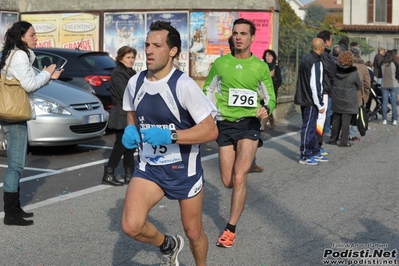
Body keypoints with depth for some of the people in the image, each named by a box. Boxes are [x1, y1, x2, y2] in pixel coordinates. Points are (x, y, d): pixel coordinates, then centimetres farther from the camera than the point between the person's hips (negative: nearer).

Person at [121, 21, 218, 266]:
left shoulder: (183, 85, -20)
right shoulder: (135, 83, -3)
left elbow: (211, 130, -22)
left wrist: (169, 136, -32)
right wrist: (131, 130, -4)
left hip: (184, 169, -4)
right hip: (149, 167, 4)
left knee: (193, 232, 11)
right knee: (131, 226, -15)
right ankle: (168, 245, 17)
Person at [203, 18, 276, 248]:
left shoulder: (260, 67, 0)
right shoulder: (220, 63, 4)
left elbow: (270, 98, 6)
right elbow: (208, 92, 13)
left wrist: (266, 109, -16)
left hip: (249, 124, -2)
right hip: (225, 124, 3)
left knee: (239, 177, -13)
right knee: (228, 182, 4)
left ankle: (231, 230, -3)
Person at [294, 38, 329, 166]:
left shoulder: (304, 59, 13)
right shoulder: (316, 62, -17)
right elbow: (315, 85, -21)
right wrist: (320, 104, -15)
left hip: (304, 98, 10)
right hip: (310, 101, -10)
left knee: (311, 126, 16)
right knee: (308, 127, -3)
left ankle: (315, 153, 25)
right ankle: (305, 156, 2)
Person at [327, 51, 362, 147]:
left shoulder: (335, 71, -6)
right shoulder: (353, 73, -14)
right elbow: (359, 86, 1)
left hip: (337, 101, 4)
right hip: (349, 102, -4)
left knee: (336, 120, 15)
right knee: (346, 122, 2)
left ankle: (333, 139, 23)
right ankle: (343, 142, 4)